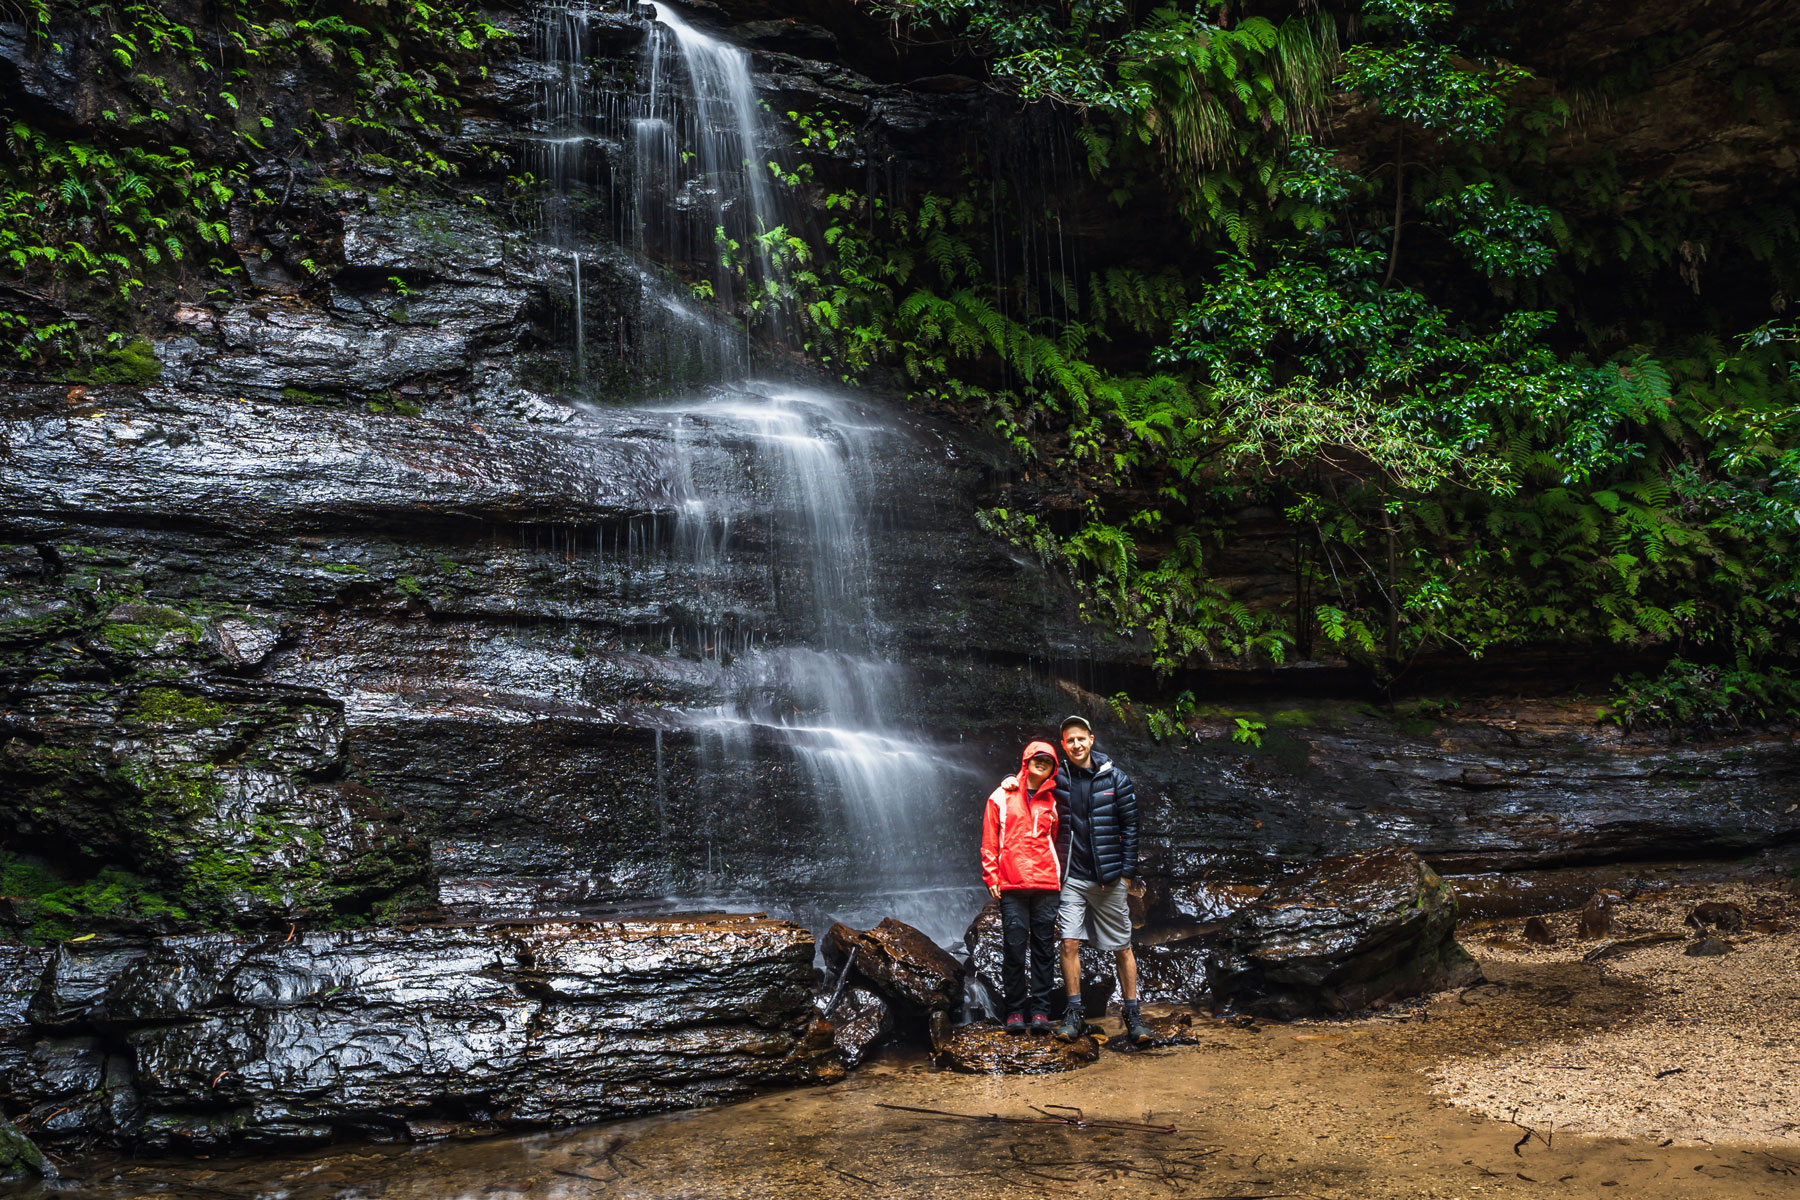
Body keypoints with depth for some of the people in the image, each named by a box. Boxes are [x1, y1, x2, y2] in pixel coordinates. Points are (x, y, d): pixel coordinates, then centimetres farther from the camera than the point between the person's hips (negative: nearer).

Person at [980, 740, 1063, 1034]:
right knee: (1015, 946, -3)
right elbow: (989, 839, 7)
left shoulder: (1052, 801, 13)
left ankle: (1040, 1010, 6)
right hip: (1012, 886, -2)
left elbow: (1056, 840, 18)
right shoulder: (1003, 796, 8)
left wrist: (1059, 878, 11)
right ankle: (1014, 1010, 5)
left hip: (1046, 885, 2)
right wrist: (991, 876, 0)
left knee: (1043, 947, 1)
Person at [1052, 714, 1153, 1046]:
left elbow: (1130, 827, 2)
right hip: (1072, 878, 1)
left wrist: (1127, 872, -2)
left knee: (1122, 947, 5)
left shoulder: (1116, 779, 1)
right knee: (1069, 943, -6)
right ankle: (1074, 1014, 3)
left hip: (1110, 879, 0)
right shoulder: (1057, 780, 3)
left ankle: (1132, 1013, 15)